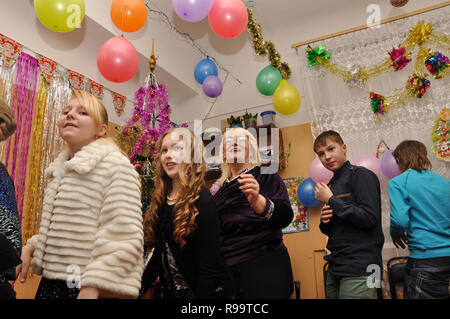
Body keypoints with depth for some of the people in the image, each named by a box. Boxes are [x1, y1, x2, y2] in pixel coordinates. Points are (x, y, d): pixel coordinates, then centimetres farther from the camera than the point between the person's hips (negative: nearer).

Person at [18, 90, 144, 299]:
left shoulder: (115, 164, -14)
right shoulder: (59, 169, 11)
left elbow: (125, 241, -22)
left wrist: (91, 290, -24)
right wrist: (31, 247, 9)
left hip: (87, 289, -7)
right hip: (50, 284, 8)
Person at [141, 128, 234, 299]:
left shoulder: (202, 200, -18)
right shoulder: (161, 200, 3)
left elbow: (209, 268, -20)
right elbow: (160, 255, 9)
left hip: (207, 292, -7)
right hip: (171, 292, 7)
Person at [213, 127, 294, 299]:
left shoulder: (267, 176, 0)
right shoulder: (219, 189, 14)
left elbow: (284, 218, -16)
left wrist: (257, 200, -32)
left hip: (264, 267, -4)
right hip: (227, 270, 4)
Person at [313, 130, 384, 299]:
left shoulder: (362, 175, -8)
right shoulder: (331, 184, 14)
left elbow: (370, 218, -20)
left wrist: (330, 200, -14)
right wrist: (324, 221, -3)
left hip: (359, 268, -7)